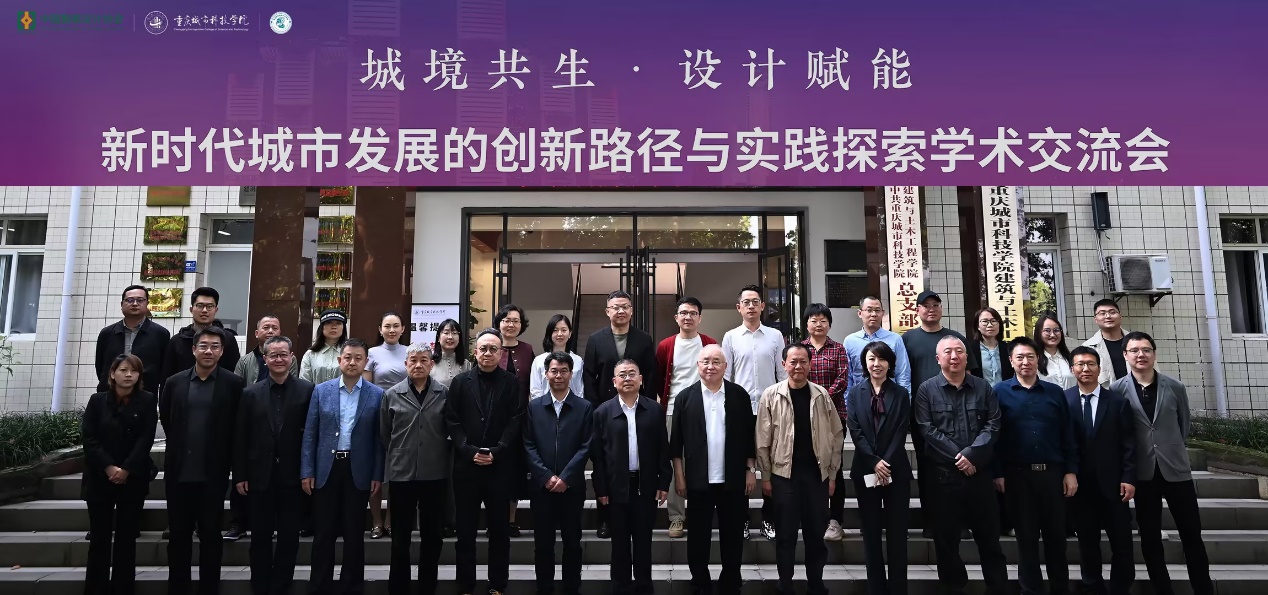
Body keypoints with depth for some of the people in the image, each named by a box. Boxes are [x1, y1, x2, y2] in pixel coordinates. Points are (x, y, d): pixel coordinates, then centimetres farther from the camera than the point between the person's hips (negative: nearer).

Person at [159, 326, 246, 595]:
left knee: (210, 536, 6)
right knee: (178, 536, 11)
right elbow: (165, 419, 16)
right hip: (179, 473, 3)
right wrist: (181, 447, 16)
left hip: (213, 474, -3)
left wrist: (227, 463, 4)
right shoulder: (174, 382, 5)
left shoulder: (234, 384, -4)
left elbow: (239, 427, 1)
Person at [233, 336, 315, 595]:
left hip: (293, 476, -2)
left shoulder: (307, 390, -3)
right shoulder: (251, 393, 5)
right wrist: (240, 475, 0)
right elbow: (240, 437, 4)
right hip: (260, 476, 2)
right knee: (261, 537, 11)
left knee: (289, 537, 6)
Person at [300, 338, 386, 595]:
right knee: (324, 532, 7)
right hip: (326, 469, 1)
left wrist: (377, 475, -3)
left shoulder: (377, 395, 0)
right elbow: (310, 433, 4)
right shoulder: (321, 391, 4)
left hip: (358, 471, -1)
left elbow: (379, 438, 0)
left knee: (354, 533, 7)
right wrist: (307, 471, -1)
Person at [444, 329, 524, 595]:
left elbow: (516, 422, -3)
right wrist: (469, 451, -11)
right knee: (465, 529, 7)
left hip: (500, 466, -1)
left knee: (499, 528, 7)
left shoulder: (512, 383, 4)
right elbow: (452, 421, 1)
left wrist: (496, 453, -13)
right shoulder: (460, 381, 7)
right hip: (466, 465, 1)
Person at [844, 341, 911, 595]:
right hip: (866, 470, 1)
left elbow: (900, 434, -2)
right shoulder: (855, 393, 5)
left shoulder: (901, 394, 5)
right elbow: (855, 431, -2)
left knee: (897, 532, 2)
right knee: (871, 532, 5)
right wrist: (874, 462, -12)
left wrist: (887, 463, -13)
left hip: (896, 470, 0)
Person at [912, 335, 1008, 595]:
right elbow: (927, 429, -7)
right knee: (946, 539, 8)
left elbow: (993, 425, 0)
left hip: (979, 473, 2)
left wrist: (971, 454, -14)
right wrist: (957, 457, -14)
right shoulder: (926, 390, 0)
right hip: (942, 474, -1)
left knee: (989, 537, 9)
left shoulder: (983, 388, 8)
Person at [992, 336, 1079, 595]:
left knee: (1056, 535, 10)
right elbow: (995, 434, -3)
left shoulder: (1055, 392, 7)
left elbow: (1068, 434, 7)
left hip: (1052, 472, 2)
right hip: (1017, 474, -2)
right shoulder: (1000, 392, -1)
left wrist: (1071, 471, 1)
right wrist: (998, 474, -6)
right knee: (1026, 537, 8)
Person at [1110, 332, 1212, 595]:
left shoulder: (1175, 387, 1)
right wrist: (1129, 460, 0)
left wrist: (1171, 450, 11)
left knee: (1192, 534, 6)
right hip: (1143, 473, -1)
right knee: (1150, 538, 8)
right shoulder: (1117, 389, -5)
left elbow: (1184, 426, 12)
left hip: (1176, 469, 1)